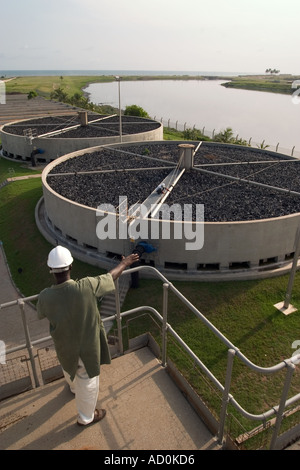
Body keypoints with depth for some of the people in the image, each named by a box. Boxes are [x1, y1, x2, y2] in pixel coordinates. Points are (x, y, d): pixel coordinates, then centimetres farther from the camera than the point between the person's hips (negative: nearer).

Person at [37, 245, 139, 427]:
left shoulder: (45, 297, -26)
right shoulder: (87, 287, -34)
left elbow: (40, 315, -1)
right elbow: (111, 276, -16)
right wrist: (125, 263, 4)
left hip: (64, 346, 3)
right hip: (87, 345, -3)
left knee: (70, 369, 36)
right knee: (88, 380, 22)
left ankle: (74, 388, 68)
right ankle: (86, 417, 45)